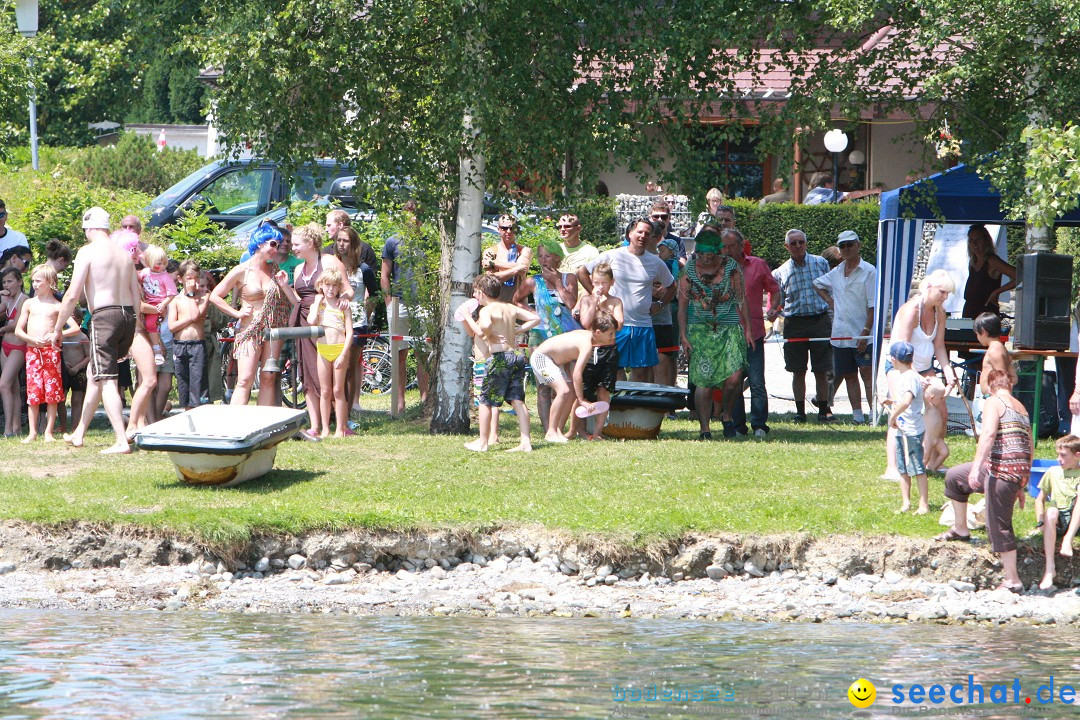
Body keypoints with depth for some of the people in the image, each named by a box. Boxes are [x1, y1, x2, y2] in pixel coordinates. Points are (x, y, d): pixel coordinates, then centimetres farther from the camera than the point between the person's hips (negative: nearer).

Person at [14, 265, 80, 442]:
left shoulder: (57, 306, 4)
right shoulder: (29, 304, 10)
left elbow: (75, 328, -1)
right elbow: (18, 330, 9)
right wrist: (33, 339, -9)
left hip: (51, 351, -1)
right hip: (32, 351, 1)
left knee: (52, 391, -2)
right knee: (33, 390, -1)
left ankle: (49, 432, 4)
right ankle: (32, 432, 4)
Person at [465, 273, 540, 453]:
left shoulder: (486, 310, -8)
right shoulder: (510, 308, 13)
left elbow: (485, 325, -30)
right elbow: (535, 319, 15)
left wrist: (489, 335, -9)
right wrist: (515, 331, 10)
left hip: (500, 356, -6)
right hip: (517, 355, 6)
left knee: (485, 400, 7)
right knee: (518, 400, 5)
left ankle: (482, 441, 14)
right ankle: (526, 442, -2)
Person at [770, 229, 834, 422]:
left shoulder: (820, 263, 6)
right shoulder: (781, 272, 7)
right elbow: (779, 302, 12)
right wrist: (774, 312, -10)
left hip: (820, 321, -1)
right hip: (795, 324, 1)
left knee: (821, 371, 0)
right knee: (798, 372, 3)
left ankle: (824, 410, 7)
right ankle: (800, 411, 10)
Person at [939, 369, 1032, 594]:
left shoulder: (994, 403, -4)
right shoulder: (1021, 408, 20)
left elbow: (988, 434, -21)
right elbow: (1030, 447, 22)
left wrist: (976, 466, -27)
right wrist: (1021, 487, 28)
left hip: (1002, 469, -9)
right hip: (1021, 471, 9)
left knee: (999, 526, -2)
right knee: (954, 476, 24)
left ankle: (1013, 581, 1)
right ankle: (961, 529, 33)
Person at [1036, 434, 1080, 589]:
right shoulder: (1053, 472, 15)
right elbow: (1040, 499, 17)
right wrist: (1041, 521, -2)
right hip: (1058, 520, 2)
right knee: (1051, 511, -33)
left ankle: (1067, 540, -45)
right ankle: (1049, 568, -39)